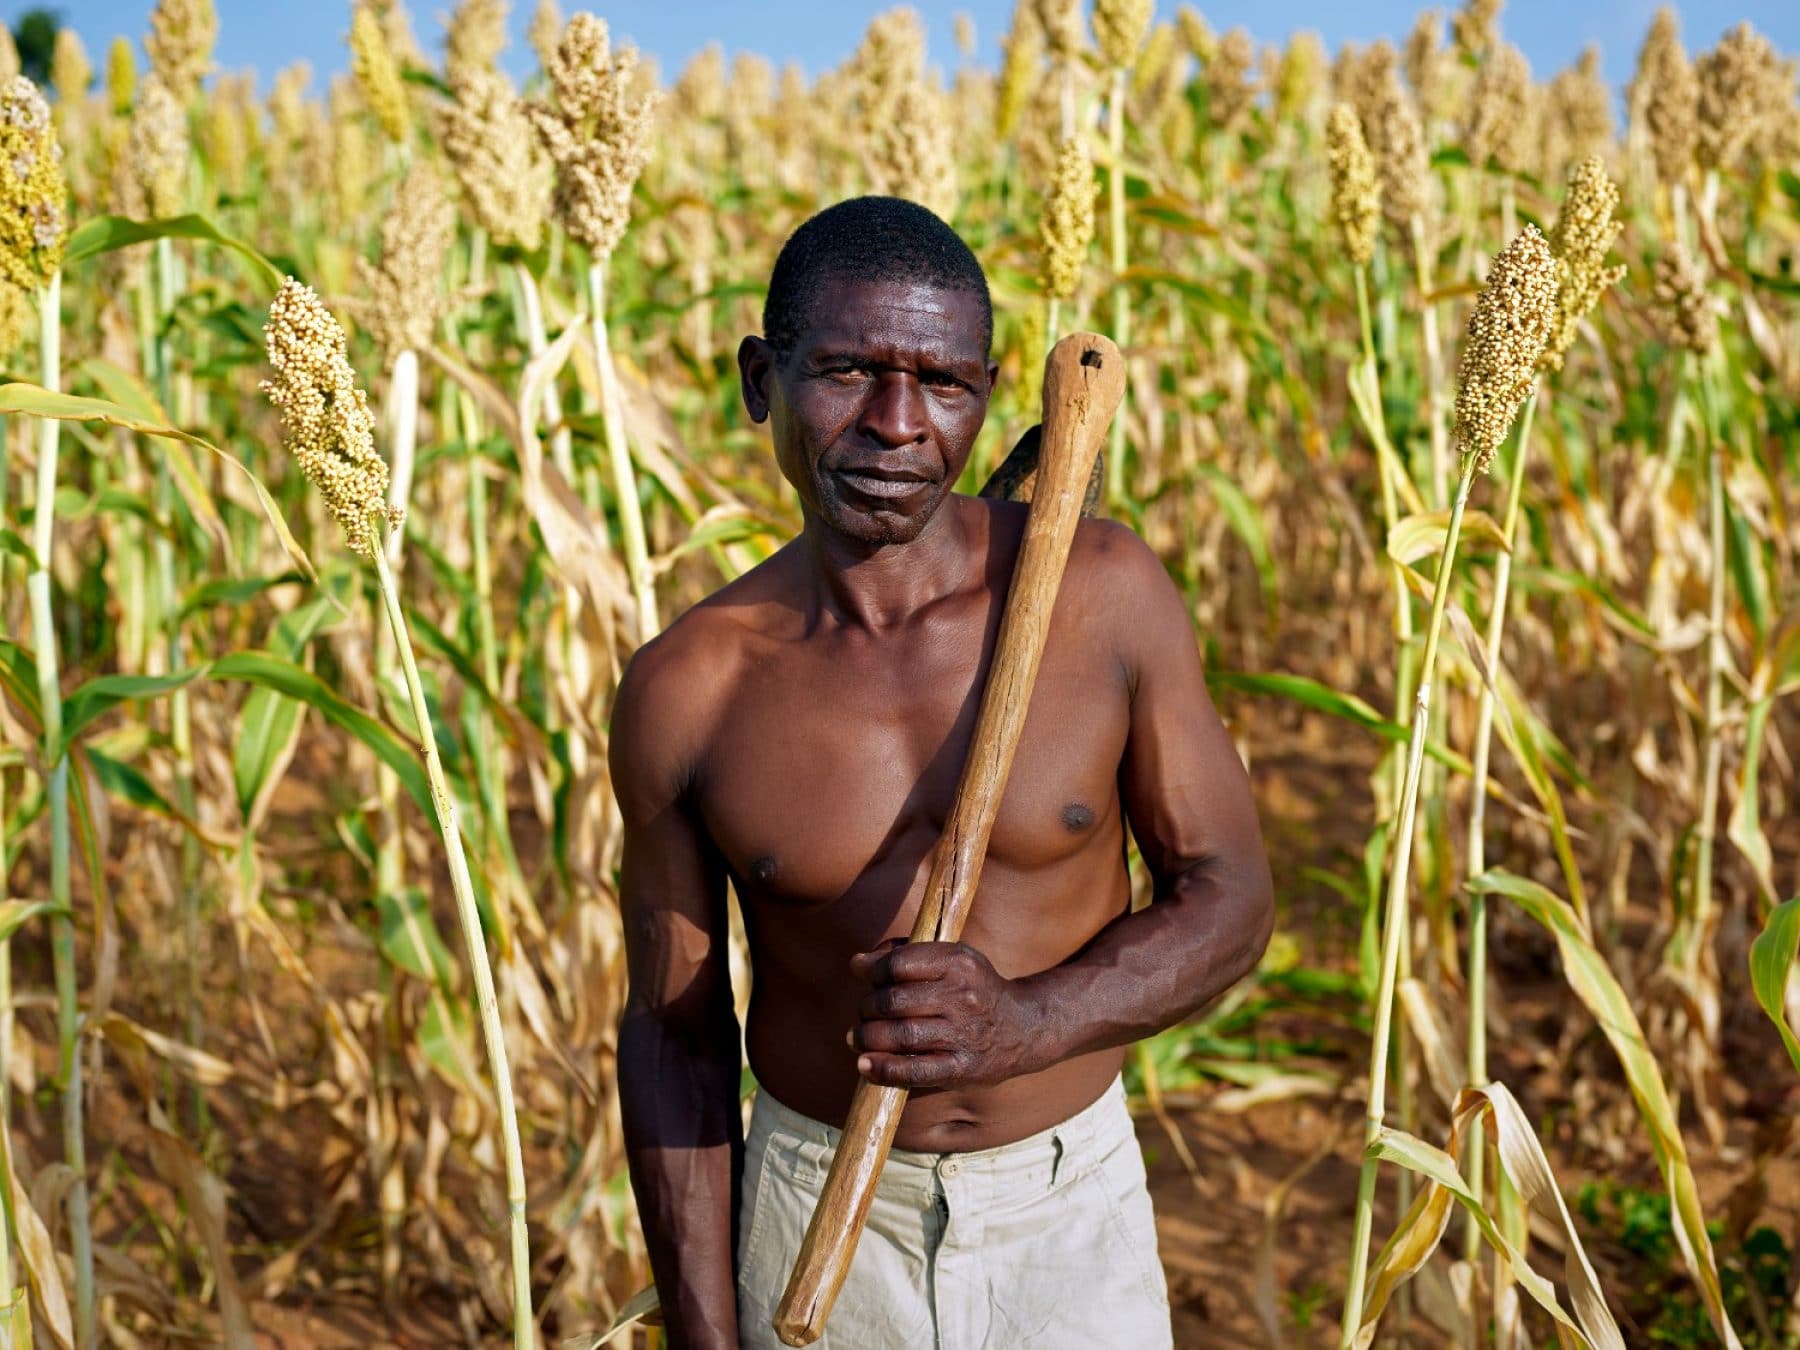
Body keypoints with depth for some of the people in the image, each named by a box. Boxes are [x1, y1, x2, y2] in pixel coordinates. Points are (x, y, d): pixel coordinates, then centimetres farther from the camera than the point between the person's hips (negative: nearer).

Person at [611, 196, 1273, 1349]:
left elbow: (1230, 899, -7)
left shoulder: (1108, 594, -13)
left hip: (1073, 1208, 0)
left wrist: (1031, 1023, -25)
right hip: (817, 1213, 0)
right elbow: (674, 1033, -3)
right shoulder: (684, 693, -12)